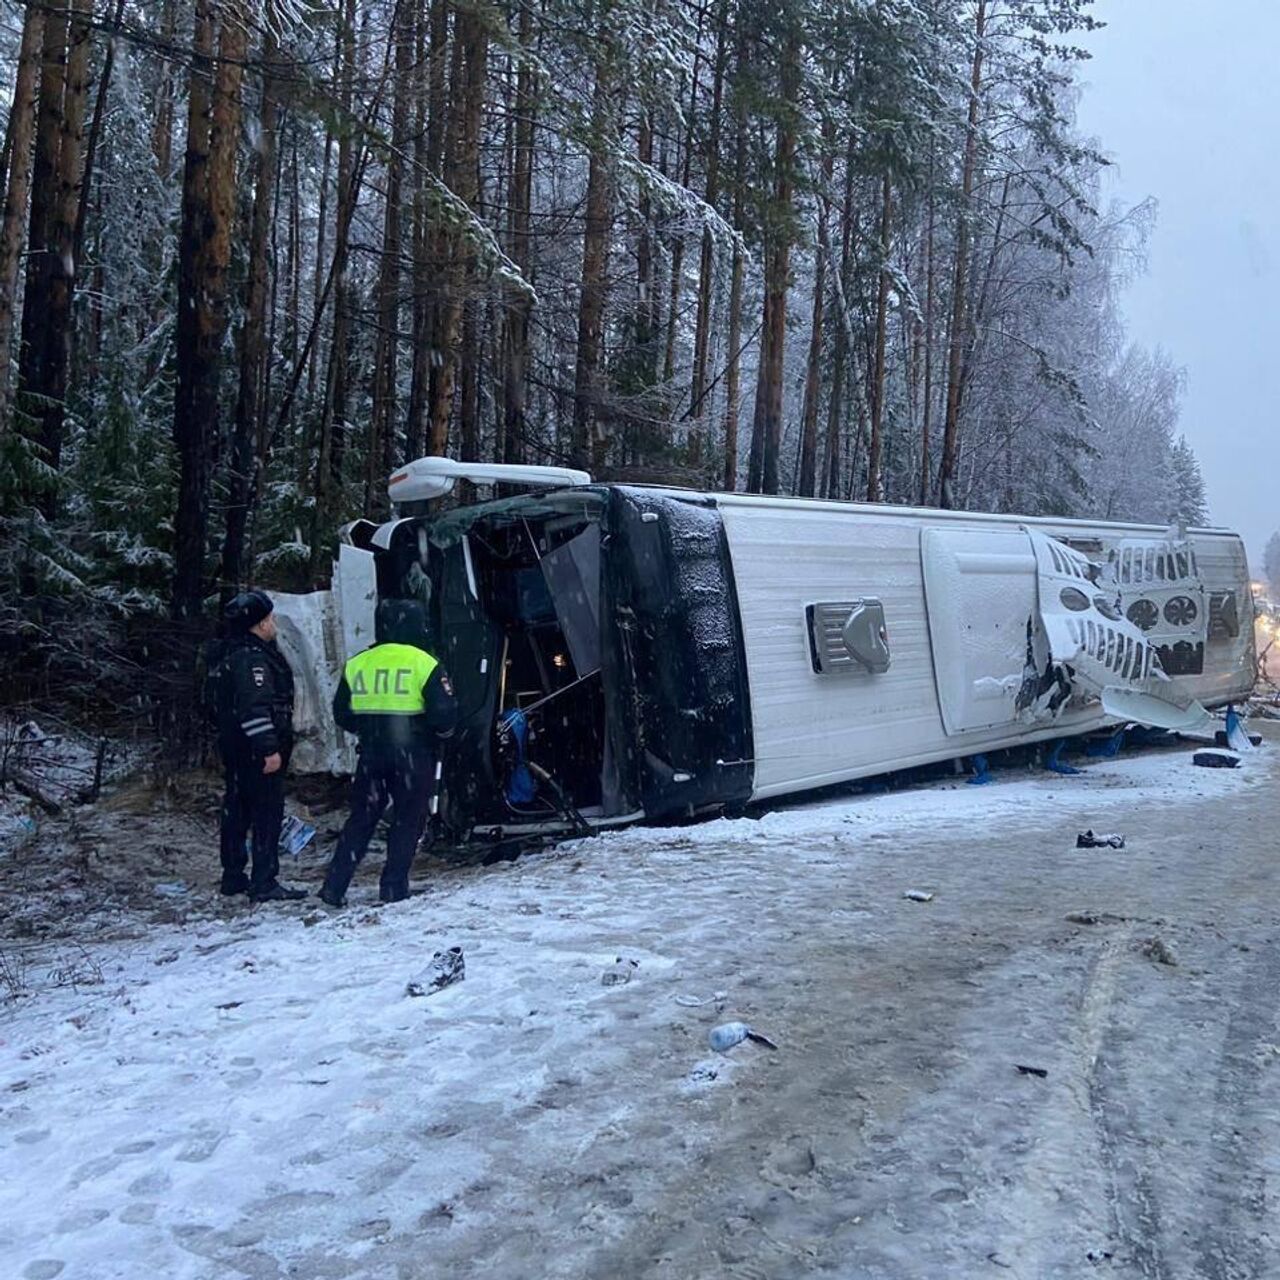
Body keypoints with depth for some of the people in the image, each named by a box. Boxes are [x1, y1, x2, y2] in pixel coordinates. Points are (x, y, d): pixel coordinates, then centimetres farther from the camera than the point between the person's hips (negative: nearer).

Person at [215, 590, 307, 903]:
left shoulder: (233, 654, 16)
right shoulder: (252, 658, -17)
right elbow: (254, 709, -25)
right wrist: (269, 749, -25)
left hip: (236, 748, 11)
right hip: (257, 751, -11)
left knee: (237, 811, 15)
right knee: (268, 812, -7)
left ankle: (233, 877, 24)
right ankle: (264, 883, -6)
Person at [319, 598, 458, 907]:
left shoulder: (356, 664, 4)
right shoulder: (423, 663, -9)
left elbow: (341, 713, 9)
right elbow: (444, 713, -12)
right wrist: (441, 732, 9)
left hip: (372, 754, 4)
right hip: (413, 754, -4)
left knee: (361, 818, 14)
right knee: (409, 819, 10)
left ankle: (334, 886, 10)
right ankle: (394, 887, 9)